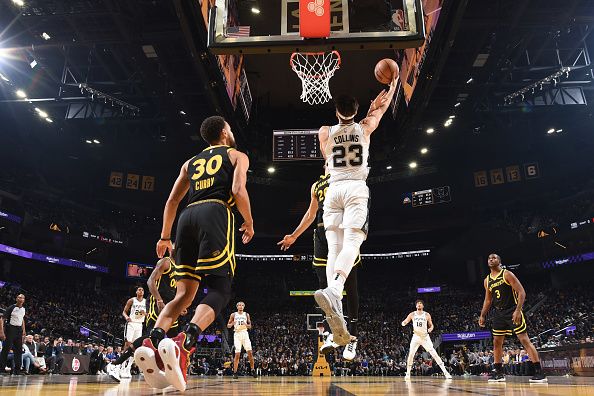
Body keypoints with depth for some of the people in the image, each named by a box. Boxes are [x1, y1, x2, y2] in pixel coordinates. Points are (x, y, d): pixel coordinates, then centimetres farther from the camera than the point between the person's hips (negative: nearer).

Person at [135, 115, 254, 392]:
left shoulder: (190, 162, 30)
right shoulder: (237, 156, 17)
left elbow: (172, 200, 22)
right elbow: (238, 190, -3)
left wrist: (164, 237, 25)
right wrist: (249, 224, 10)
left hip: (188, 217, 5)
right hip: (215, 214, -5)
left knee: (184, 292, 5)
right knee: (219, 289, -5)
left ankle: (153, 341, -18)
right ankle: (185, 342, -29)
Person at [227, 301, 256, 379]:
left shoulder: (246, 314, 8)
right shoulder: (233, 315, 5)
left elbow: (250, 326, 10)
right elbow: (228, 326, 7)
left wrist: (246, 324, -12)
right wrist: (232, 324, -15)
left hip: (245, 334, 1)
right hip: (237, 334, -1)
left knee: (250, 352, -7)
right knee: (237, 354, -6)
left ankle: (252, 370, 2)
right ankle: (235, 372, 2)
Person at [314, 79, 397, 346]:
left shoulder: (325, 132, 12)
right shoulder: (364, 127, 10)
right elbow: (383, 107, 29)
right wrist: (393, 84, 47)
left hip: (334, 189, 2)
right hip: (357, 188, -2)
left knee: (334, 249, -1)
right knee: (351, 244, -16)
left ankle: (335, 311, -11)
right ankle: (332, 291, -42)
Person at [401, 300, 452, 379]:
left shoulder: (427, 315, -1)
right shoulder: (412, 314, -1)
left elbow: (431, 325, 8)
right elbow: (404, 323, -1)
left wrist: (430, 329, -16)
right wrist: (404, 323, -26)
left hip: (425, 337, -1)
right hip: (416, 337, 1)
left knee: (434, 354, -8)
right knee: (410, 355, -5)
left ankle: (445, 372, -4)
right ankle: (408, 373, 7)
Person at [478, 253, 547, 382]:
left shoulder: (507, 274, -8)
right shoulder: (487, 280, 10)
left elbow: (521, 292, -13)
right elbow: (488, 300, 18)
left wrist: (518, 310, -23)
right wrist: (482, 315, 10)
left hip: (512, 311, -7)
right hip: (499, 313, 7)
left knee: (524, 340, -10)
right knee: (497, 342, 6)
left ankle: (539, 372, -7)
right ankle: (499, 373, 14)